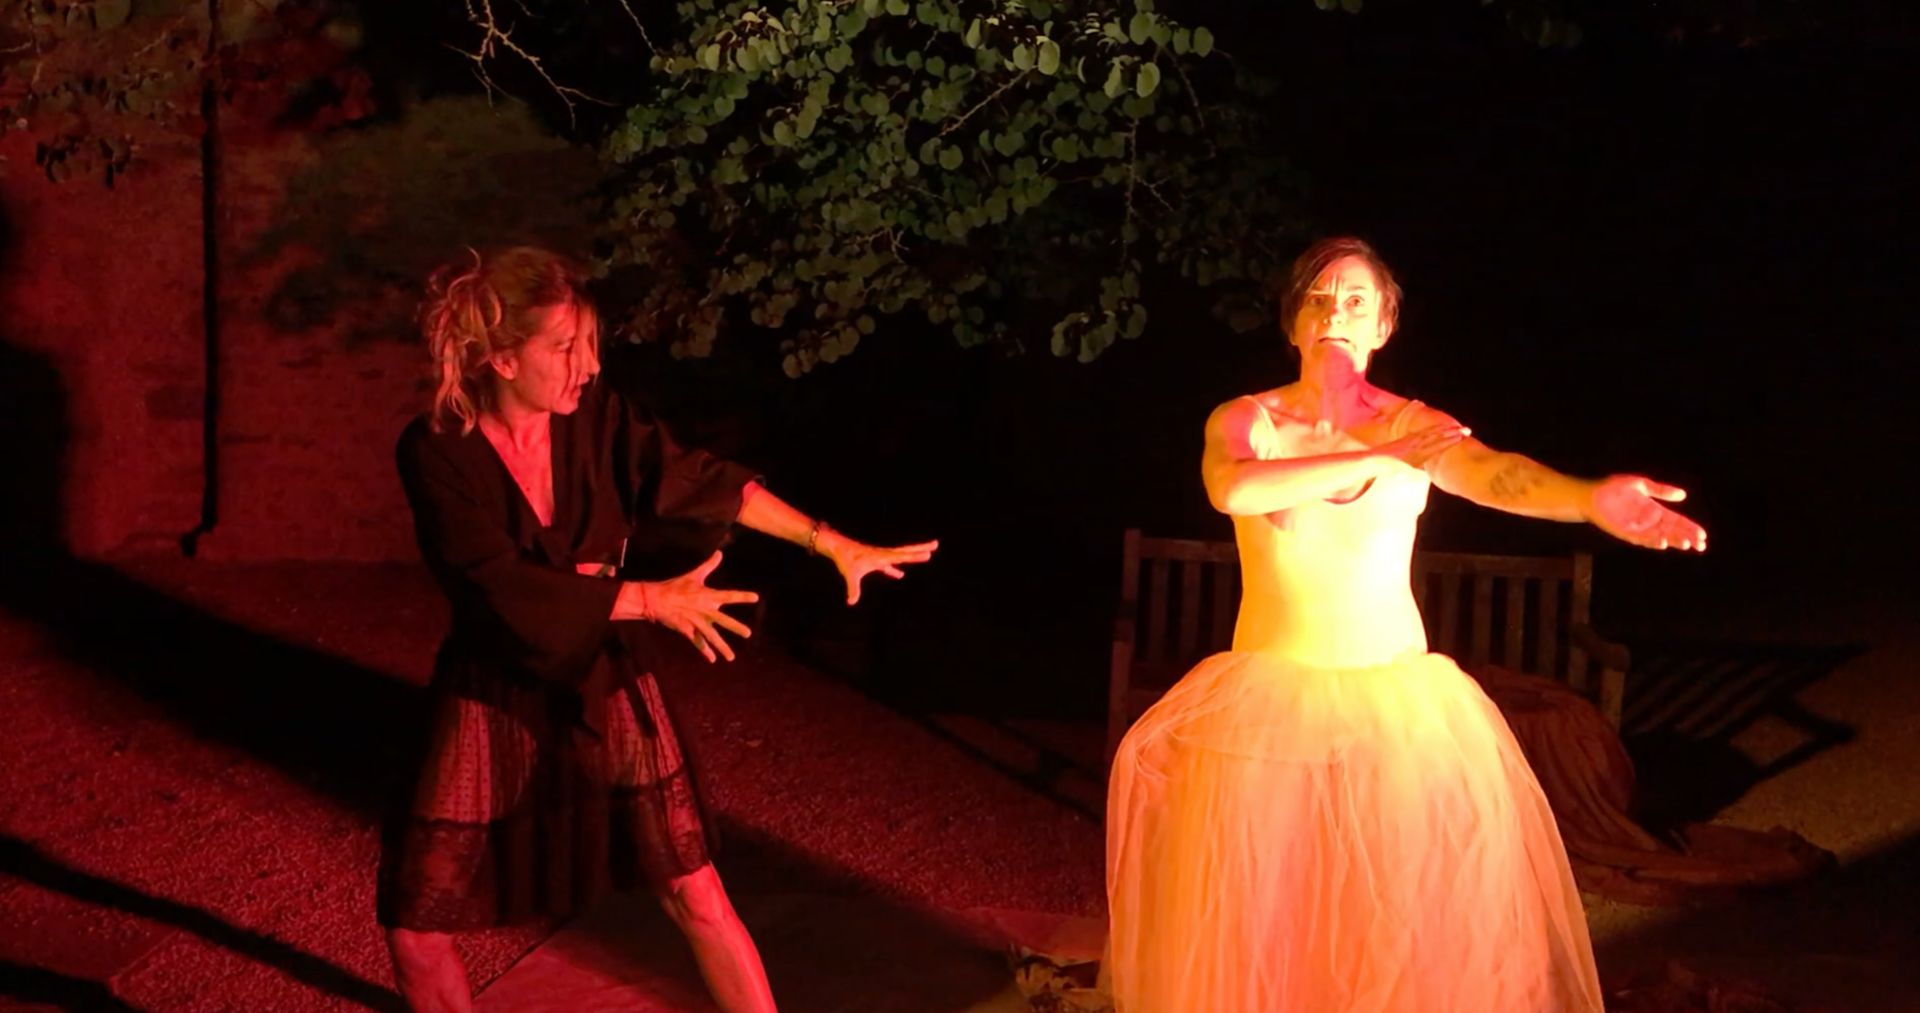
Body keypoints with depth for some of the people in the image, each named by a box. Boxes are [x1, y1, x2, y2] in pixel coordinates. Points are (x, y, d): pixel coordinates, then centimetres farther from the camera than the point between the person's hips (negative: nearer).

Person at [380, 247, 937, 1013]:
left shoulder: (598, 419, -8)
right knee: (414, 926, 3)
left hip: (605, 688, 2)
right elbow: (505, 587, -24)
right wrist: (652, 601, -23)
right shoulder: (435, 452, -17)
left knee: (697, 898, 4)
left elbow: (708, 484, 1)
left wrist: (832, 544, 0)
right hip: (495, 703, -2)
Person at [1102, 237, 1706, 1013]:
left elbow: (1495, 474, -22)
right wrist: (1378, 458, -27)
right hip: (1273, 698, -1)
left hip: (1396, 699, 1)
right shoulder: (1243, 421, -2)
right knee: (1263, 921, 1)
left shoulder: (1416, 428, -1)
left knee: (1419, 927, -2)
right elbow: (1232, 490, -25)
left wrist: (1590, 497, -43)